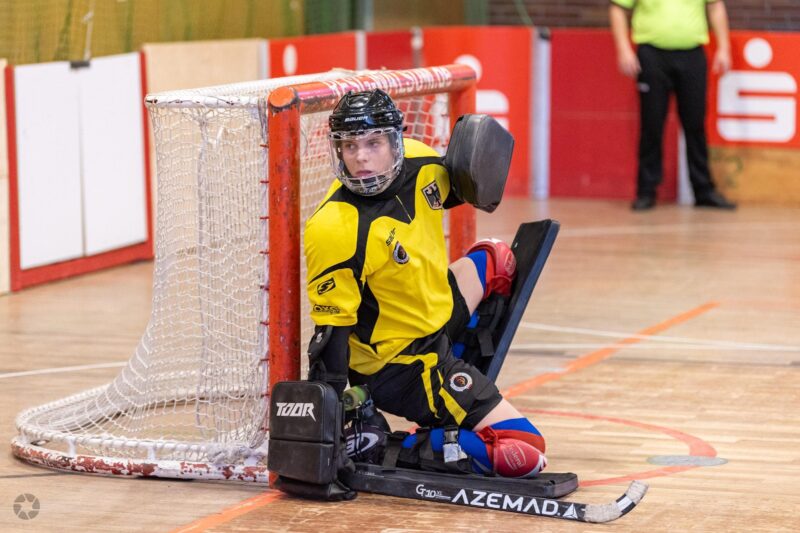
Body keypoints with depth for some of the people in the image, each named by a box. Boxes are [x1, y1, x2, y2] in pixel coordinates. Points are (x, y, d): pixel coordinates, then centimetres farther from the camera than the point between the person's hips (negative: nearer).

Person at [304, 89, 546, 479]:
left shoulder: (420, 163, -9)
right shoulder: (335, 232, -31)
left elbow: (449, 191, 17)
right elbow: (332, 328, -25)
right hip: (396, 366, -9)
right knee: (523, 452, -11)